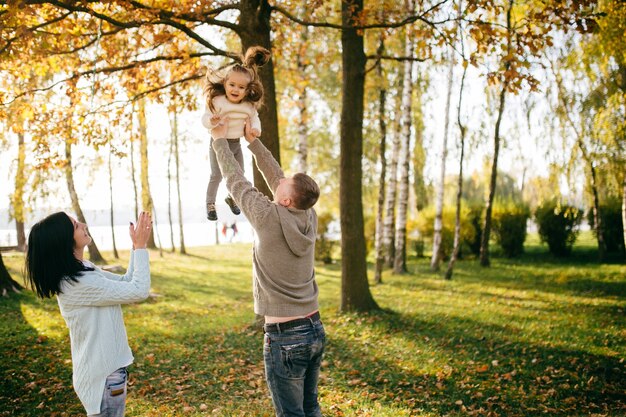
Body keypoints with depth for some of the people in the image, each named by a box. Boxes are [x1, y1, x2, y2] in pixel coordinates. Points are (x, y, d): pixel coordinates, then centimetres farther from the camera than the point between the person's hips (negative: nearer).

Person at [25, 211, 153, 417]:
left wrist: (136, 246, 0)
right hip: (103, 376, -10)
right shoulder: (79, 283, -27)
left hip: (104, 366, 10)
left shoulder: (83, 269, 3)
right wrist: (140, 246, -18)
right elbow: (139, 291, -25)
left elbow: (126, 282, 11)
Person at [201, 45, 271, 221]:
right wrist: (211, 120, -44)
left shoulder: (249, 105, -7)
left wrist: (256, 128, -14)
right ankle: (210, 204, 19)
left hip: (236, 143, 5)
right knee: (216, 176, 0)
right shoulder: (217, 101, -22)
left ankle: (231, 197, 42)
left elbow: (254, 118, 7)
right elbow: (205, 119, -22)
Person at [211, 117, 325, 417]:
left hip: (285, 336, -7)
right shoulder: (309, 218, -1)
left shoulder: (270, 218, -18)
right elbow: (274, 177, 11)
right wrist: (252, 140, 18)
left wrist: (220, 140, 9)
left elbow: (236, 181, -4)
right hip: (315, 328, 7)